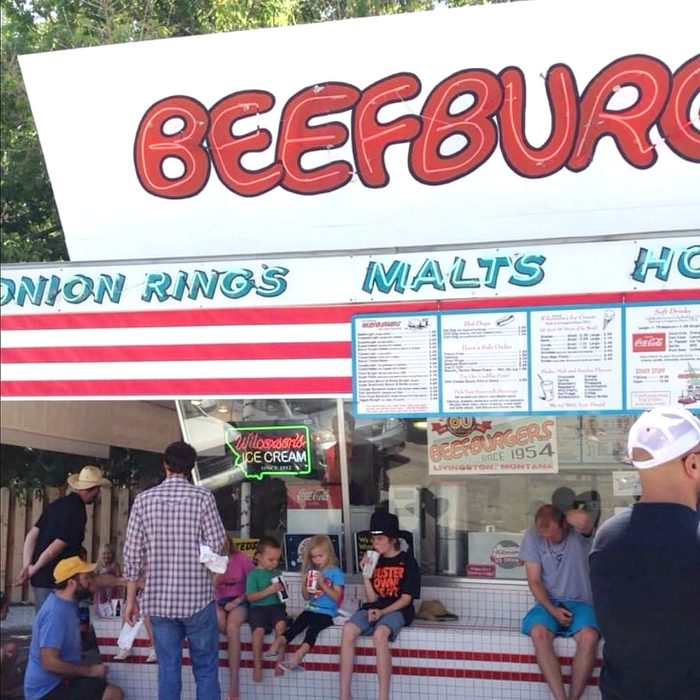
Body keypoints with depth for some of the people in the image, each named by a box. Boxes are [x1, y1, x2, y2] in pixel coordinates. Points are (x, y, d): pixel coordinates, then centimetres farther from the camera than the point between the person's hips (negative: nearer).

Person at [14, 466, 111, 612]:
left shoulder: (58, 504, 10)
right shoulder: (77, 514, -16)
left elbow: (31, 536, 8)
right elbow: (54, 550, -21)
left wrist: (26, 567, 3)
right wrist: (33, 570, -7)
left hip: (40, 579, 8)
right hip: (55, 581, -8)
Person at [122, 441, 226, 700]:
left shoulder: (143, 499, 1)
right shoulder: (203, 497, -5)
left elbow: (132, 553, 1)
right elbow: (217, 545, -7)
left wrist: (131, 598, 8)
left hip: (159, 598, 2)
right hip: (197, 596, -2)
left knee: (168, 669, 8)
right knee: (206, 668, 7)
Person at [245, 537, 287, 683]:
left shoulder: (277, 573, 16)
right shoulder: (254, 574, 1)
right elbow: (250, 597, -8)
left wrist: (282, 590, 2)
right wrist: (268, 591, -17)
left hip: (276, 606, 3)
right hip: (258, 608, -3)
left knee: (281, 624, -29)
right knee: (259, 630, -29)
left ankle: (279, 660, -20)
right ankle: (257, 666, -14)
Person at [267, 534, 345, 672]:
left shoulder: (335, 572, -1)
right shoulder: (311, 571, 14)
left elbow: (337, 598, -7)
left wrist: (323, 584, -16)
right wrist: (305, 584, -3)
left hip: (327, 612, -5)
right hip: (311, 609, 5)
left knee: (314, 626, -32)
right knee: (298, 623, -24)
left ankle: (300, 652, -52)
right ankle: (281, 640, -45)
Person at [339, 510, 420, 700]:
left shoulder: (407, 562, -1)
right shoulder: (375, 561, 12)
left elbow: (406, 598, -6)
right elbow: (372, 598, 7)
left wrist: (382, 612, -17)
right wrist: (366, 574, -5)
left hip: (397, 610, -4)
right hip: (374, 608, 5)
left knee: (380, 634, -38)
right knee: (348, 630, -27)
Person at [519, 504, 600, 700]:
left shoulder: (579, 533, -8)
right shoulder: (532, 537, -3)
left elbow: (584, 519, -36)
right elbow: (534, 581, -1)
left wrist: (565, 511, -14)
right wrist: (552, 609, -15)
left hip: (581, 603, -1)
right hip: (549, 603, 1)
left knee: (589, 637, -33)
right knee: (538, 633, -32)